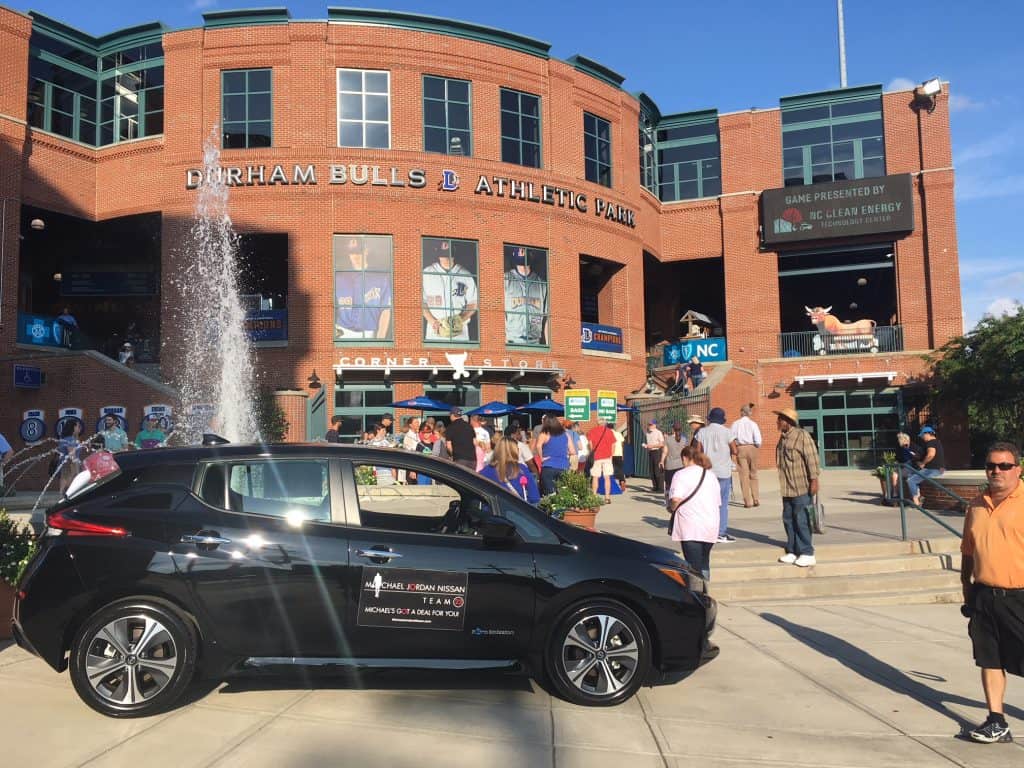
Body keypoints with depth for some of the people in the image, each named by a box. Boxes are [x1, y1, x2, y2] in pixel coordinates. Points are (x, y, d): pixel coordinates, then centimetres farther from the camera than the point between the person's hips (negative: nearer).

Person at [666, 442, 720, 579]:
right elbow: (718, 501, 14)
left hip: (691, 528, -6)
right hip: (711, 525, 6)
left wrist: (672, 509, 0)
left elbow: (676, 499, -19)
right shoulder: (711, 475, 14)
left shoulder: (681, 474, -5)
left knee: (693, 566, -5)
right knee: (704, 563, 20)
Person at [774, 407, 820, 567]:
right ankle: (792, 552, 20)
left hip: (801, 488, -8)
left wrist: (814, 480, -19)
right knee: (788, 519, 11)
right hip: (787, 488, 8)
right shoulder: (783, 438, 14)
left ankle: (807, 554, 5)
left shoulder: (802, 436, -12)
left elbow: (812, 459, -15)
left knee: (802, 521, -4)